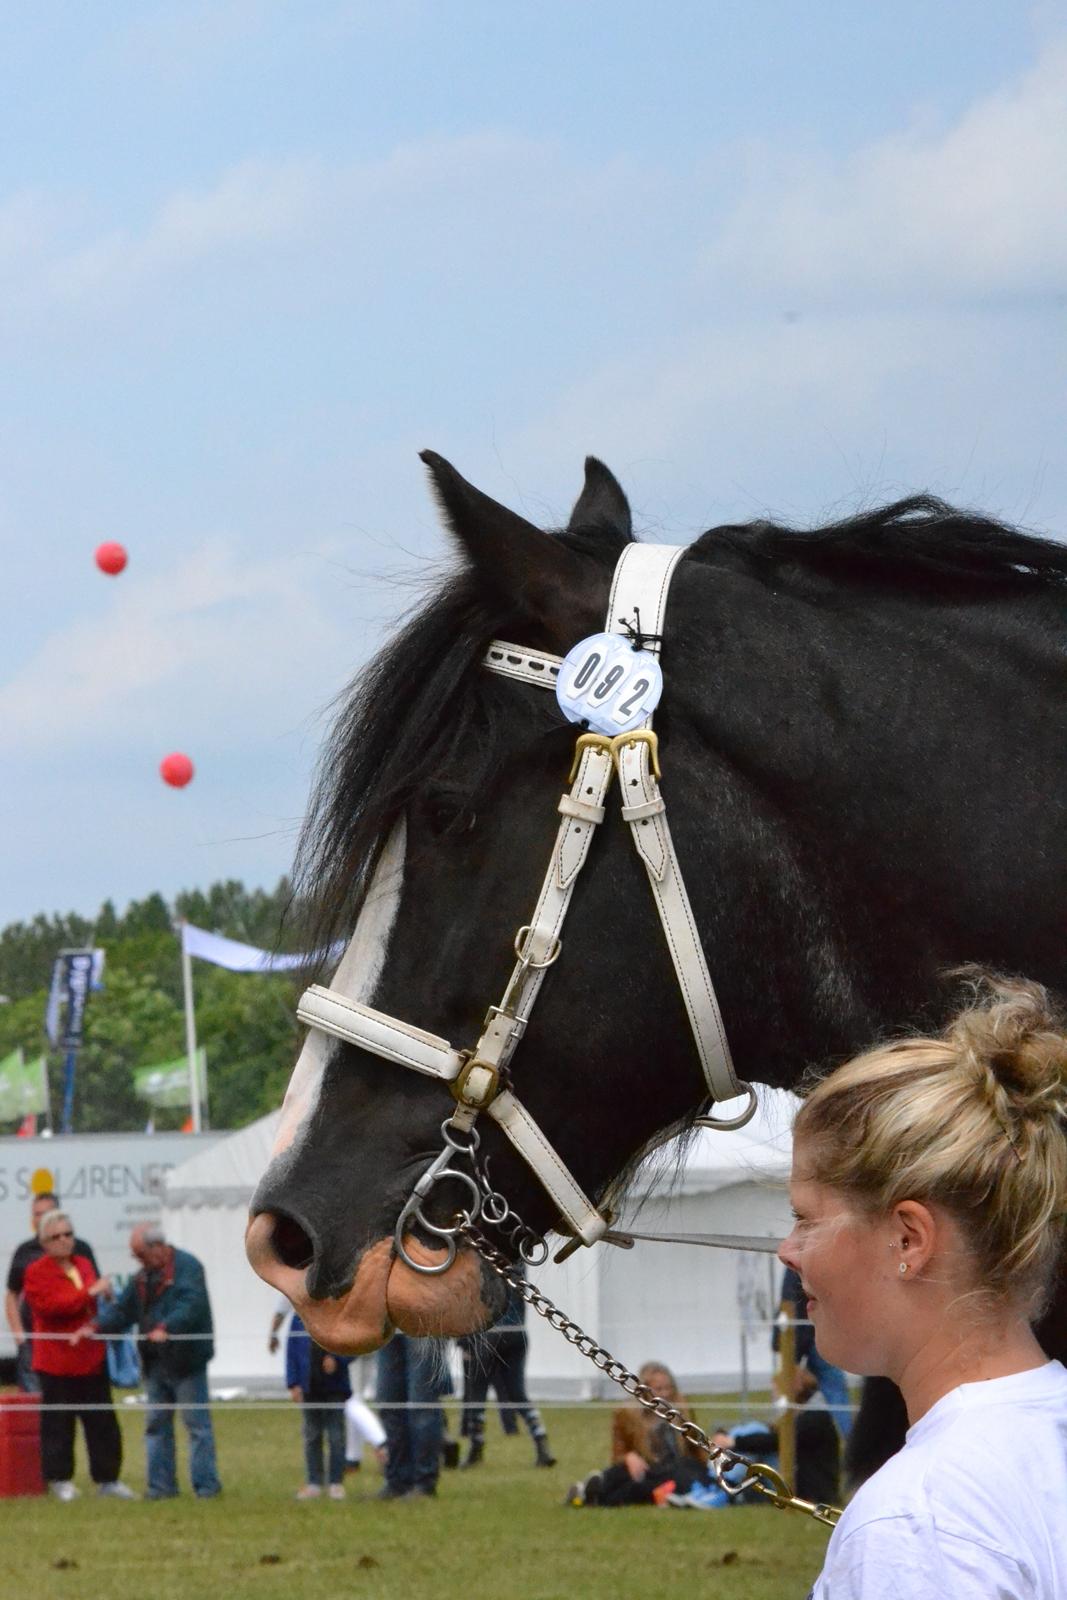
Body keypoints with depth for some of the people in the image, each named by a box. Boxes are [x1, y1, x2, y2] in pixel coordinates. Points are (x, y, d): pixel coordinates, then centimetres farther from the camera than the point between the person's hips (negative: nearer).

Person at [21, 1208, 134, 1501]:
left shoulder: (84, 1264, 16)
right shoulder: (36, 1273, -6)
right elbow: (49, 1304, -21)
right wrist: (88, 1293, -23)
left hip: (92, 1357, 6)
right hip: (57, 1361, -6)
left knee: (102, 1422, 6)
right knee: (58, 1422, -1)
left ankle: (107, 1479, 13)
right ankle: (60, 1480, 9)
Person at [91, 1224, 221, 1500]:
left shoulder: (187, 1267, -11)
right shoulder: (143, 1277, 16)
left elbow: (191, 1304, -25)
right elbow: (123, 1309, 16)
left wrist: (166, 1327, -39)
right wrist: (96, 1325, 0)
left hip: (185, 1360, -8)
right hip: (155, 1363, 8)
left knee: (197, 1423, -4)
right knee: (157, 1424, 10)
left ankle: (206, 1485, -1)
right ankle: (161, 1484, 15)